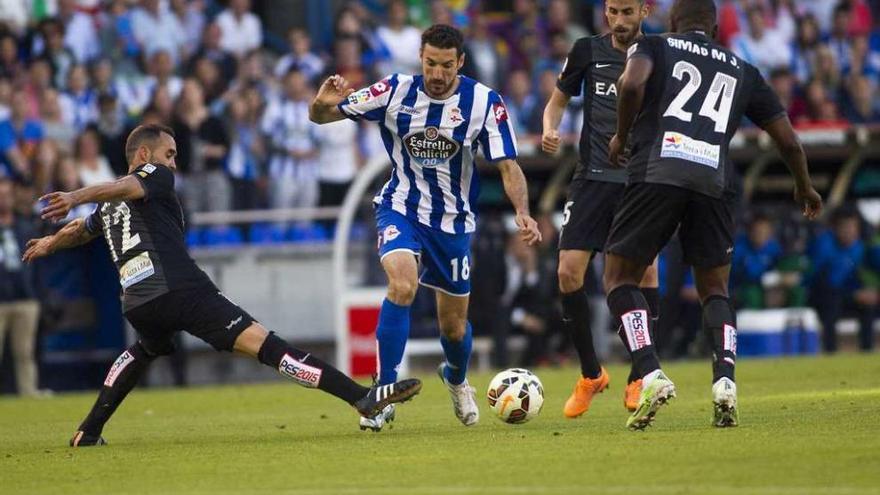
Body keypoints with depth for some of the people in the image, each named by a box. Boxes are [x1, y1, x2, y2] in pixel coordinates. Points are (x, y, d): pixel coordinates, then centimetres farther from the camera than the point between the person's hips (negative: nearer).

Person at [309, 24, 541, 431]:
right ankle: (385, 391, -21)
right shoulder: (395, 92, -13)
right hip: (401, 209, -1)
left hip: (454, 220, 1)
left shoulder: (484, 102, -14)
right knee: (402, 286, -30)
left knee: (454, 325, 11)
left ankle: (456, 379, 47)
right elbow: (321, 116, -8)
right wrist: (322, 104, -33)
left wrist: (522, 212, -31)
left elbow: (508, 166, -13)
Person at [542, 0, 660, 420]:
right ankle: (591, 374, 11)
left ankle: (639, 378, -1)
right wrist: (550, 129, -4)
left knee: (644, 267, -15)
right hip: (594, 177, 2)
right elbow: (558, 100, 17)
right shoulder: (588, 51, 6)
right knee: (569, 273, -8)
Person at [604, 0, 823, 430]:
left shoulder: (653, 47, 17)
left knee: (619, 279, 10)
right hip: (715, 181, 3)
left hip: (656, 172, -3)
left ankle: (651, 376, -11)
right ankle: (725, 381, -8)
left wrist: (621, 137, 9)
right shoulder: (742, 71, 26)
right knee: (714, 291, 17)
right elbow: (787, 139, 26)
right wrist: (804, 187, 43)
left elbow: (632, 84, -7)